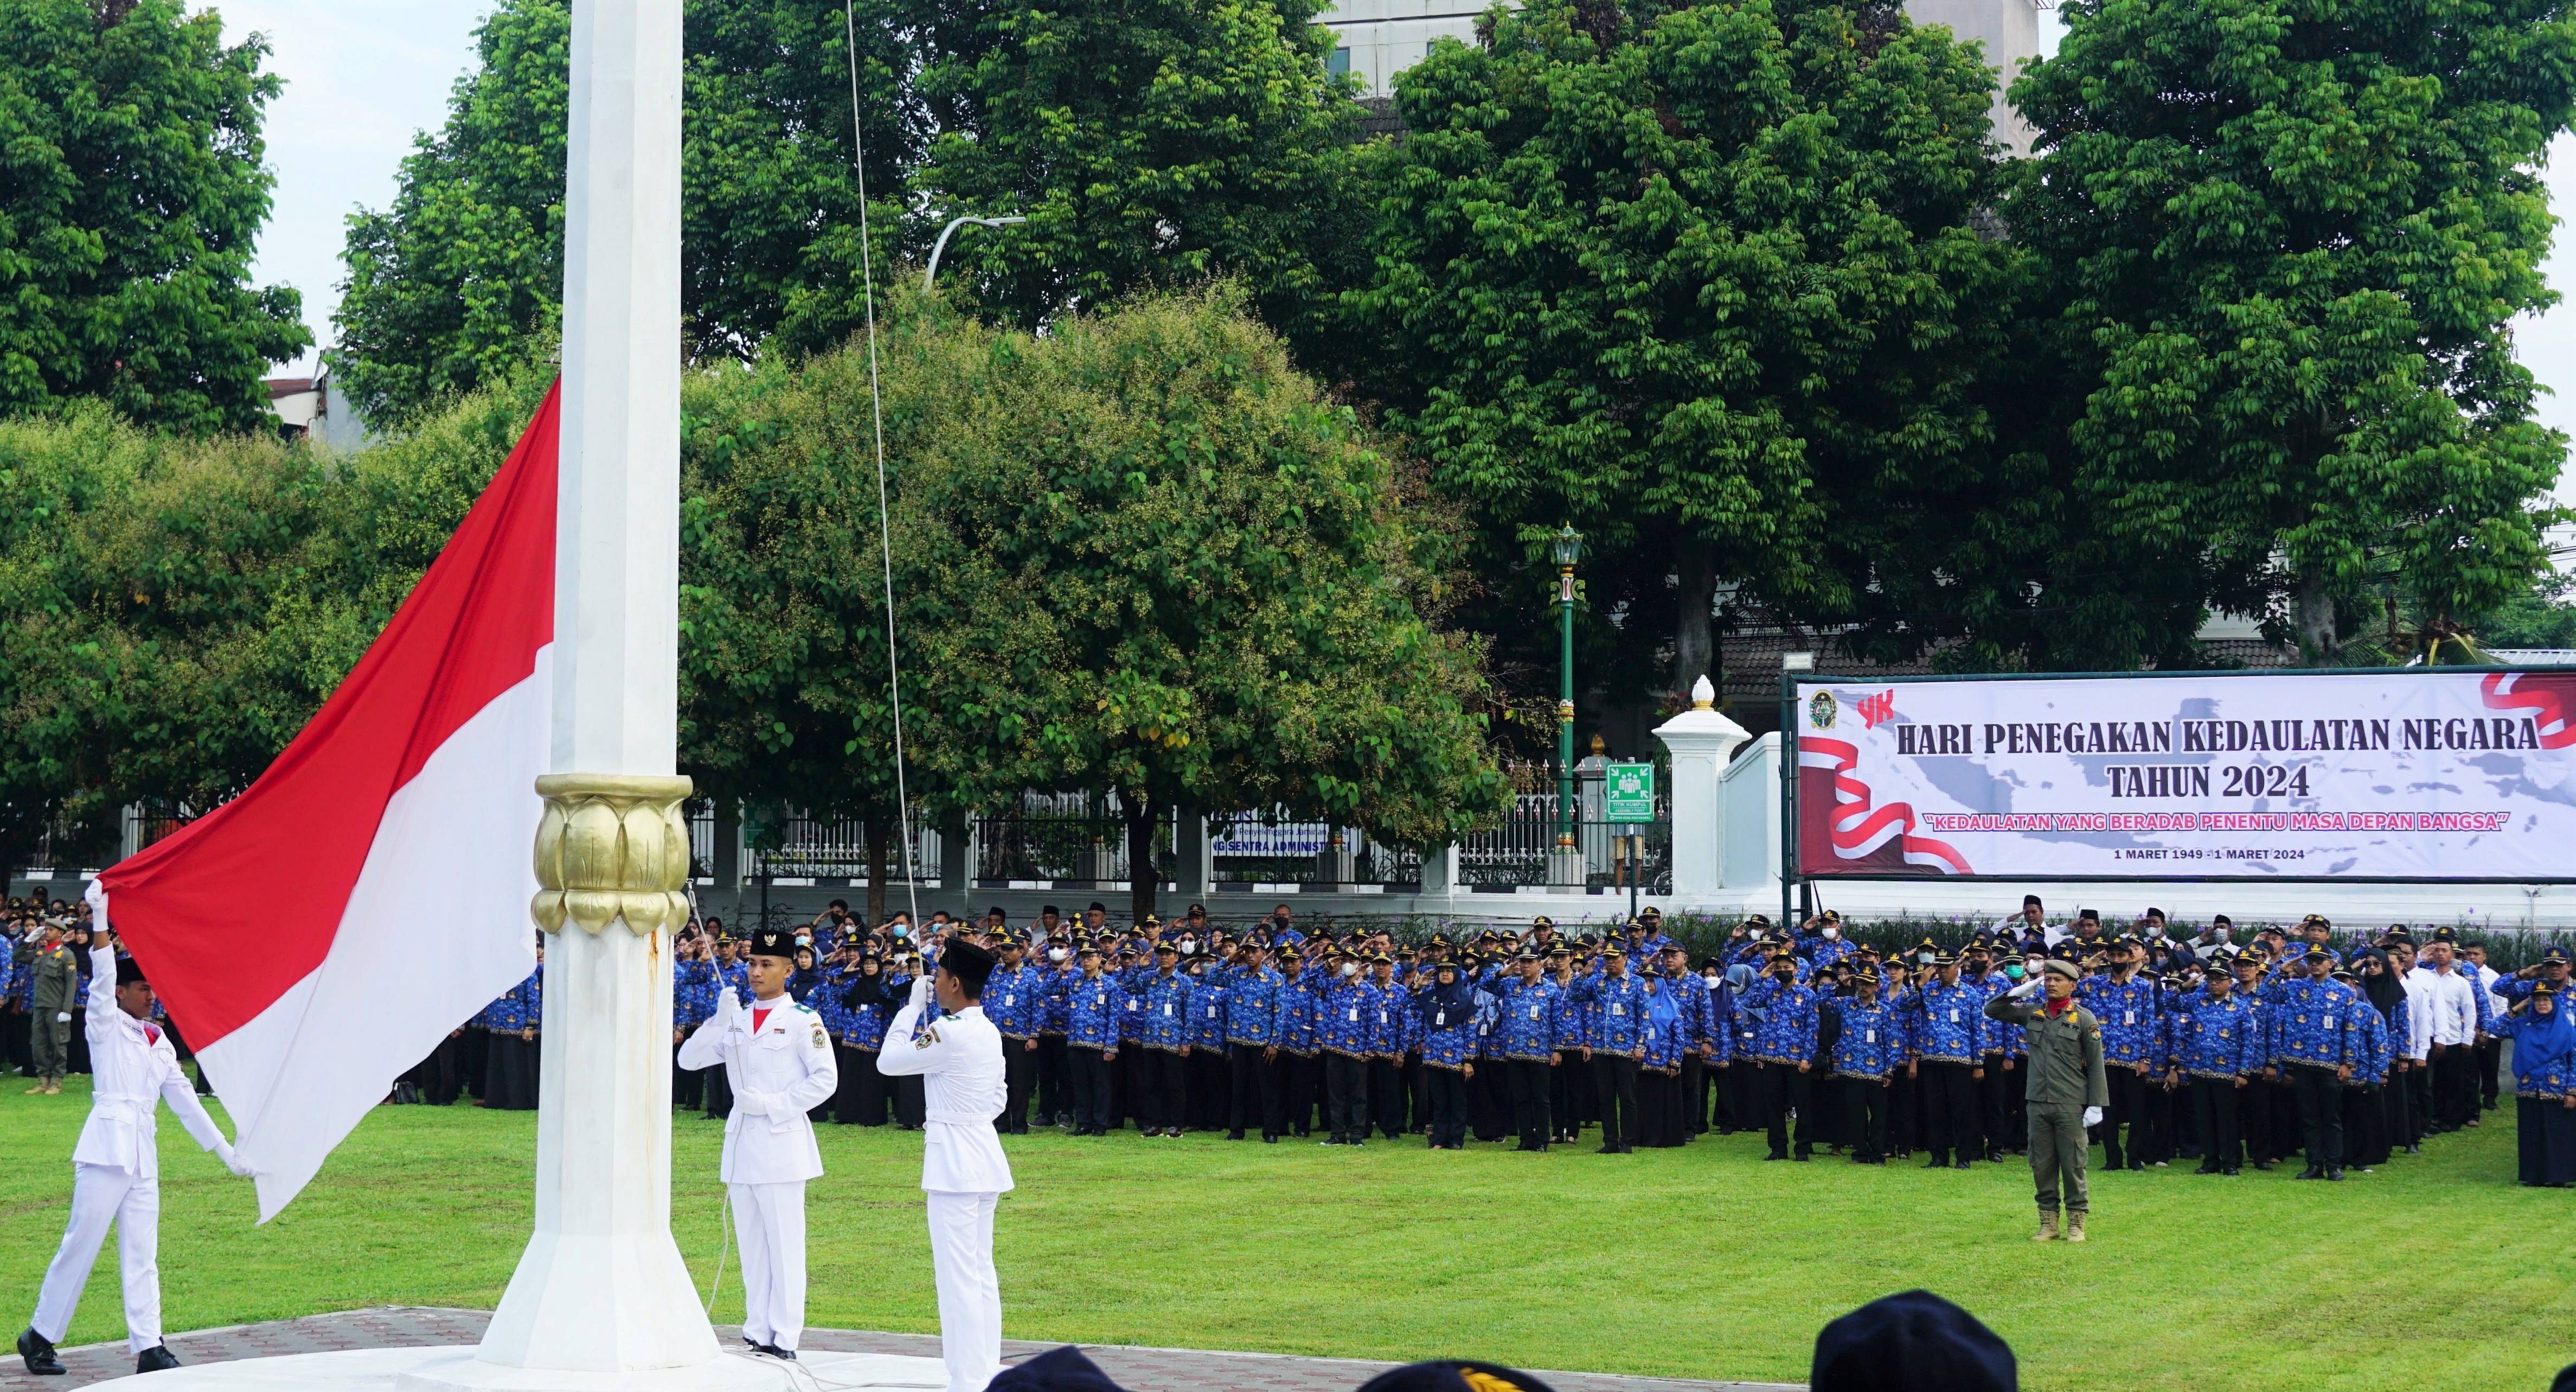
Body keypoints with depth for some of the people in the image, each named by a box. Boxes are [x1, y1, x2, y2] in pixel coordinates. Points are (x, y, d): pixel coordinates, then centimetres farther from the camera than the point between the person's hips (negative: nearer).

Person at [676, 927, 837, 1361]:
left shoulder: (802, 1020, -2)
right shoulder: (735, 1021, 15)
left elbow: (825, 1079, -7)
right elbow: (688, 1059, 6)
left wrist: (773, 1104, -13)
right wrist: (719, 1020, -9)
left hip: (782, 1142, -6)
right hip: (740, 1142, 6)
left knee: (784, 1245, -6)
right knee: (750, 1245, 9)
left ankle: (785, 1339, -4)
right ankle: (758, 1335, 15)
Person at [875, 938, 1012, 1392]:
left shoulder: (948, 1032, -18)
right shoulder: (990, 1033, 10)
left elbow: (889, 1061, -7)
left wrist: (913, 1007, 0)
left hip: (953, 1158, -9)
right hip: (984, 1151, 9)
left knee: (957, 1275, -6)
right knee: (981, 1271, 14)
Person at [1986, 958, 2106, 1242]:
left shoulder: (2084, 1018, -1)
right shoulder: (2032, 1013, 9)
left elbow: (2095, 1064, -1)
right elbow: (1991, 1010, 11)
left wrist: (2096, 1105, -7)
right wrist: (2021, 991, 0)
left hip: (2070, 1105, -4)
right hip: (2037, 1102, 4)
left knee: (2073, 1165, 1)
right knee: (2042, 1165, 6)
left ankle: (2077, 1225, 9)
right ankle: (2048, 1224, 14)